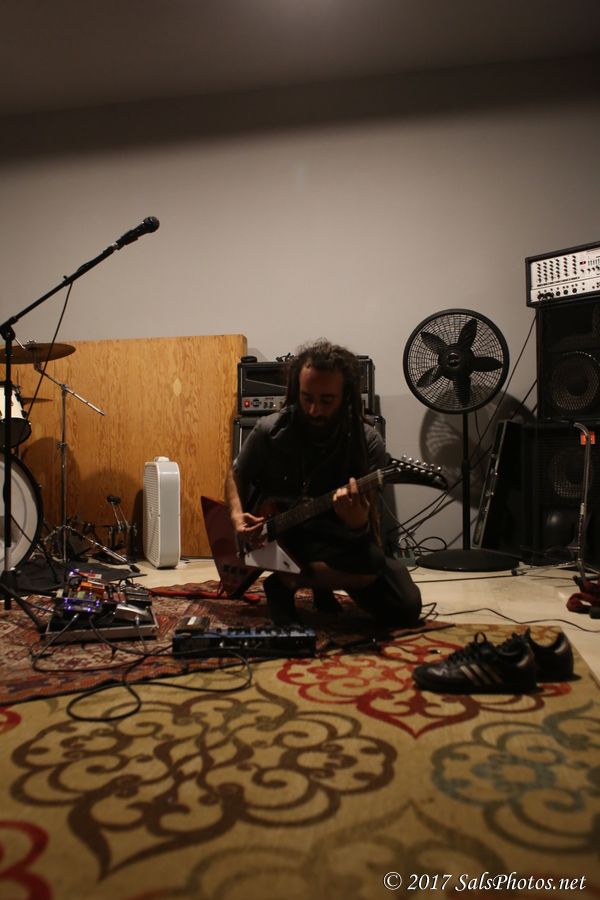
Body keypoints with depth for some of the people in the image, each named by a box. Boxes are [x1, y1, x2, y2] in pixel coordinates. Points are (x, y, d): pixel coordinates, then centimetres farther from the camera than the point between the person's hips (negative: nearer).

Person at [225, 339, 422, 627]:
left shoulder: (367, 443, -14)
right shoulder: (269, 431, -11)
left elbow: (372, 526, -14)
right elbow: (236, 477, 8)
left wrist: (359, 524, -39)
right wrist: (237, 517, -12)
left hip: (339, 541, 3)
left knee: (405, 608, -13)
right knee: (372, 569, -30)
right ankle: (322, 578, 2)